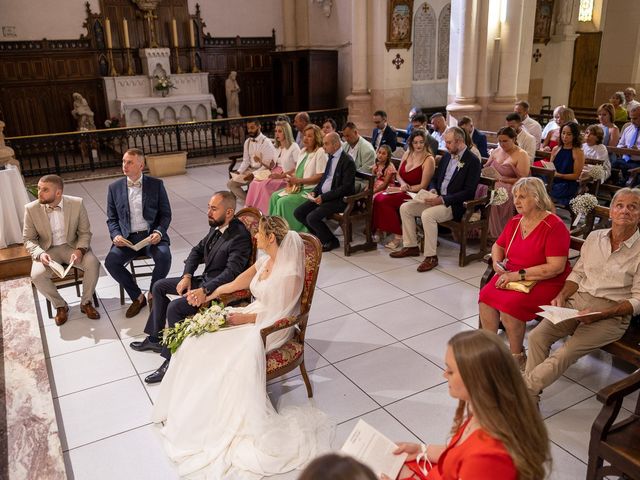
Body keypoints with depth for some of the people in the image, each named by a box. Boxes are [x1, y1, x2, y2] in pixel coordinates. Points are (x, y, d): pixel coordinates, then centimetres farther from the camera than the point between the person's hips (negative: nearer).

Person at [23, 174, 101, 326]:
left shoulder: (77, 203, -12)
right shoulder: (31, 209, -10)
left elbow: (85, 232, -3)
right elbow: (28, 239, -1)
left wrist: (80, 250, -23)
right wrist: (40, 253, -21)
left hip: (72, 246, 0)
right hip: (48, 250, 0)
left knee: (93, 264, -27)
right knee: (37, 275, -27)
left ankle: (86, 303, -2)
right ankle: (60, 306, 1)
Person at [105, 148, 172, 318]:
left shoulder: (156, 184, 2)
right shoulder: (114, 187, 7)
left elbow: (166, 214, 4)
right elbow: (112, 219, 11)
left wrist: (158, 232, -14)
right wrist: (116, 235, -9)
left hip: (151, 235, -2)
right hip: (127, 238, 2)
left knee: (164, 257, -31)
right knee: (110, 261, -24)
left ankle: (153, 294, -3)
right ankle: (137, 297, -2)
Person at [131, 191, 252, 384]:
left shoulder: (240, 237, -24)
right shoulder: (216, 227, 2)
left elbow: (232, 272, -30)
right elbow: (197, 250, 12)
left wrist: (205, 291, -35)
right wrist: (187, 276, -1)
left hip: (219, 288, -10)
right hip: (205, 279, 10)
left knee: (175, 307, -24)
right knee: (159, 286, 15)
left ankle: (171, 359, -6)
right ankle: (156, 338, 27)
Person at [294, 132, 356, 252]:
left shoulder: (348, 161, -16)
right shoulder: (330, 157, 11)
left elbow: (346, 187, -20)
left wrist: (324, 197, -21)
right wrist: (315, 191, 4)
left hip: (339, 199, -9)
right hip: (323, 195, 9)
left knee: (312, 218, -24)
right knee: (298, 213, -1)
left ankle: (331, 241, 1)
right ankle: (321, 236, 16)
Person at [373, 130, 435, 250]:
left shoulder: (429, 160, -9)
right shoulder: (407, 154, 10)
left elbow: (423, 186, -12)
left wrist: (402, 189, -14)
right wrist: (402, 183, -6)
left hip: (415, 194, -6)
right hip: (402, 189, 6)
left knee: (384, 200, -27)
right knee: (377, 198, -22)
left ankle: (398, 236, -14)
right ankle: (379, 230, -10)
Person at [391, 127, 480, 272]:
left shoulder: (473, 161, -11)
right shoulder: (447, 156, 13)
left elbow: (469, 192, -17)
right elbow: (434, 179, 20)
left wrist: (443, 200, -23)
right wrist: (433, 192, -3)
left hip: (454, 204, -8)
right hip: (437, 198, 8)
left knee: (427, 215, -33)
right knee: (405, 208, -2)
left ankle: (431, 257, -21)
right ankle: (411, 246, 7)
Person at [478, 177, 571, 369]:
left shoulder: (554, 226, -14)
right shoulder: (515, 221, 8)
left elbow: (556, 267, -21)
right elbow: (498, 245, 23)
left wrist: (519, 275, -22)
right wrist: (496, 262, 1)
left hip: (545, 282, -6)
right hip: (512, 276, 6)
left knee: (510, 304, -29)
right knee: (486, 295, -21)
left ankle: (517, 357, -6)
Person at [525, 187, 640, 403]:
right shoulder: (594, 237, 11)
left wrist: (599, 314, -20)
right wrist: (562, 296, -3)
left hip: (612, 314, -4)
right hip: (578, 300, 5)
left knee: (568, 351, -25)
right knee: (537, 335, -17)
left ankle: (524, 388, -13)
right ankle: (530, 396, -9)